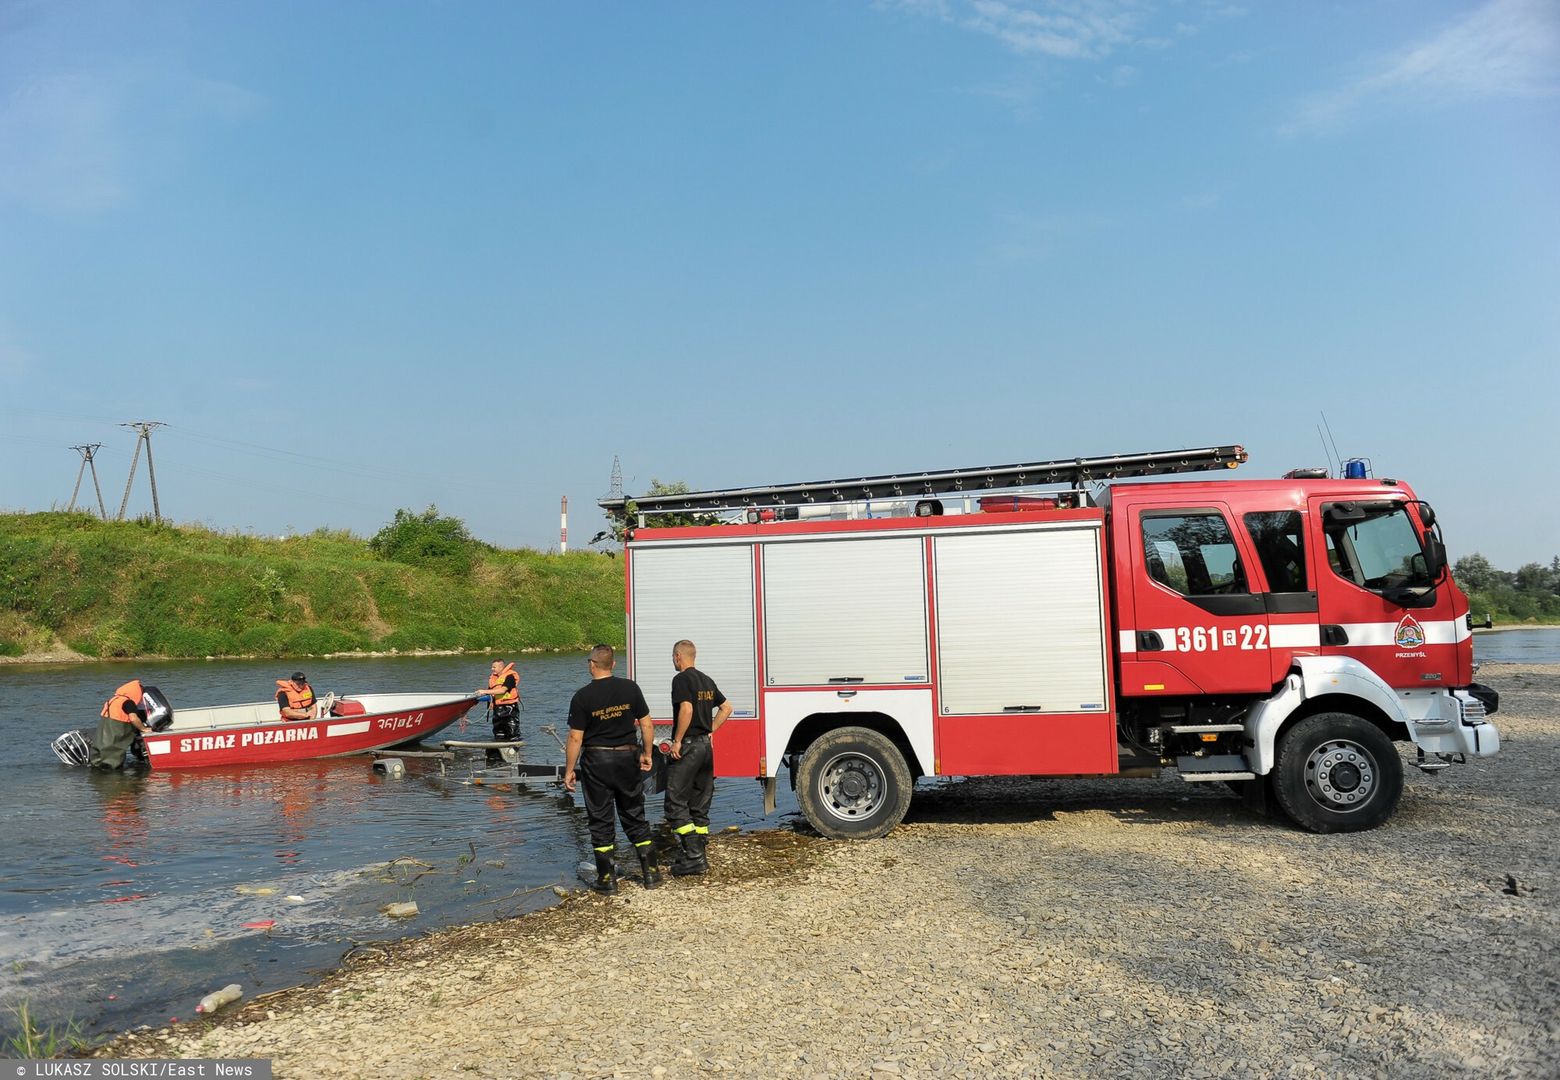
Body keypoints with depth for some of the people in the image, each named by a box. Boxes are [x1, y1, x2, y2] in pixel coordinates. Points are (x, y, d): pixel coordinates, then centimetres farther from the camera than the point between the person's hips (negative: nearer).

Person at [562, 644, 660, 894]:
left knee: (600, 821, 8)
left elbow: (575, 738, -9)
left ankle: (607, 878, 10)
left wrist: (569, 770, -1)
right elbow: (647, 725, -1)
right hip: (627, 758, 3)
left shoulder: (582, 696, -10)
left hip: (596, 761, -2)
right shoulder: (630, 688, -3)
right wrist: (646, 754, 11)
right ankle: (650, 873, 15)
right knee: (635, 817, 13)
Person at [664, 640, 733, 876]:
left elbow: (687, 709, -25)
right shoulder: (706, 680, 15)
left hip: (687, 746, -8)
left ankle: (693, 856, -12)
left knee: (675, 802, -5)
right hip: (706, 746, 8)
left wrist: (677, 740, -18)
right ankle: (699, 857, 16)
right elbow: (726, 708, 20)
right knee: (700, 805, 13)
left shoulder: (681, 679, -11)